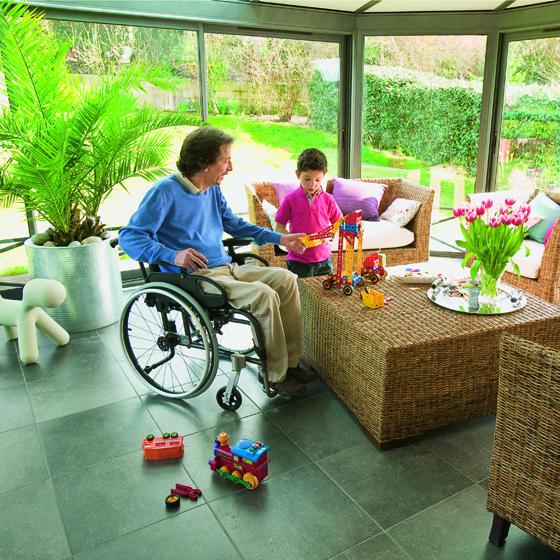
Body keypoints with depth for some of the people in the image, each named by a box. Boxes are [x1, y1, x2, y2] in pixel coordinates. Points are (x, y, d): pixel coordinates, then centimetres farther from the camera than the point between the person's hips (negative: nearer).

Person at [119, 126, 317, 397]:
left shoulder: (213, 189, 11)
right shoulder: (165, 191, -12)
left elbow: (234, 224, 24)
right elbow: (129, 236, -15)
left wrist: (280, 239, 17)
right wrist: (173, 256, -31)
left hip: (227, 267, 9)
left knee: (287, 279, -4)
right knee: (264, 295, -26)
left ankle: (290, 362, 1)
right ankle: (277, 376, -10)